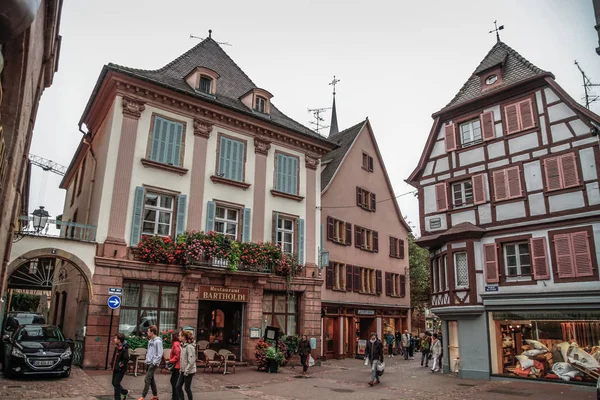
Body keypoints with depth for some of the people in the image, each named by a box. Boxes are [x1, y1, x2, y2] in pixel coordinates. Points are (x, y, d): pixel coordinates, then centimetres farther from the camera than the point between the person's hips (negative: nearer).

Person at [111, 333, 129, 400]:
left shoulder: (124, 349, -20)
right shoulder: (117, 347, 6)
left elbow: (126, 359, -22)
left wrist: (120, 366, -19)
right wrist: (113, 365, 11)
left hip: (120, 369, -9)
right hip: (115, 368, 9)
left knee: (116, 383, -3)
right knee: (114, 383, 16)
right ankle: (125, 392, 34)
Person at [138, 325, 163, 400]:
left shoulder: (158, 341, -16)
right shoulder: (150, 340, 11)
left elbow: (160, 354, -18)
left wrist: (154, 363, -19)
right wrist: (147, 359, 12)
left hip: (153, 363, -9)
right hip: (148, 363, 9)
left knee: (147, 379, -8)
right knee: (151, 379, 14)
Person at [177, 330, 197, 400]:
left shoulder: (189, 347, -21)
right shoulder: (183, 345, 6)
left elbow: (191, 361, -23)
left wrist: (186, 371, -18)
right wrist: (181, 369, 12)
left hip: (189, 372, -8)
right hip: (183, 371, 8)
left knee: (187, 388, 3)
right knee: (178, 386, 10)